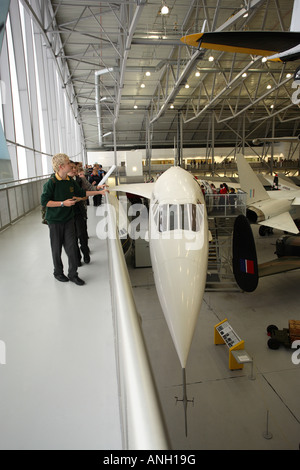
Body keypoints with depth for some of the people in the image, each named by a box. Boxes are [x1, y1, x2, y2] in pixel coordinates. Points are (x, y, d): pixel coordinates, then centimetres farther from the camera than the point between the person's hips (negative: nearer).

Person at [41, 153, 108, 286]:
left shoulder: (71, 181, 2)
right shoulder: (51, 183, -16)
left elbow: (81, 193, 15)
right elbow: (44, 201, -15)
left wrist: (100, 192, 13)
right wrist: (63, 203, -21)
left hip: (68, 219, 5)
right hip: (55, 221, -5)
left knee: (71, 247, 3)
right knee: (57, 248, 8)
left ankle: (73, 274, 15)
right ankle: (58, 272, 28)